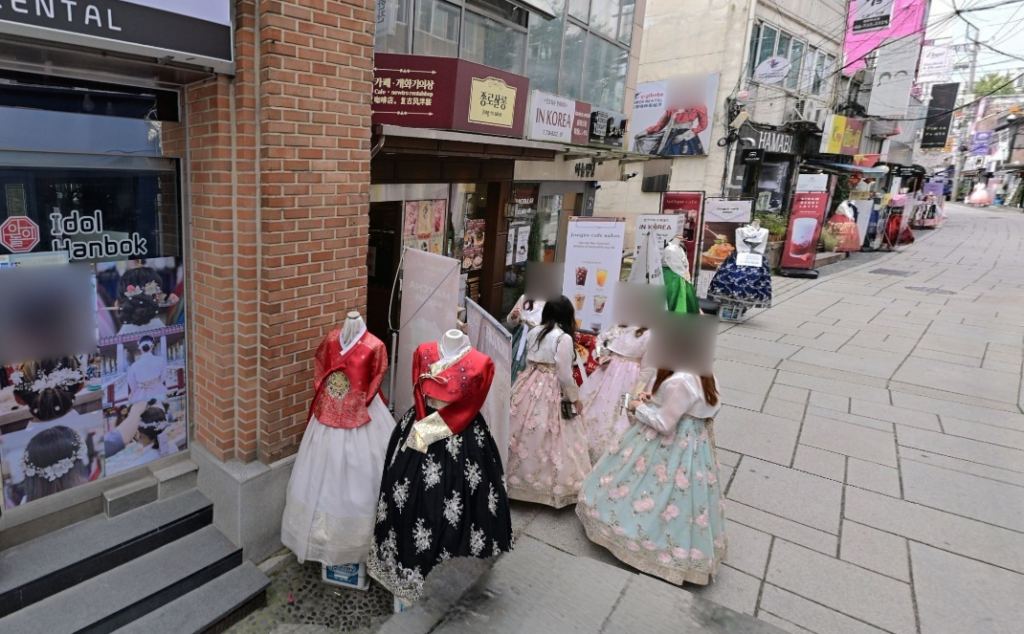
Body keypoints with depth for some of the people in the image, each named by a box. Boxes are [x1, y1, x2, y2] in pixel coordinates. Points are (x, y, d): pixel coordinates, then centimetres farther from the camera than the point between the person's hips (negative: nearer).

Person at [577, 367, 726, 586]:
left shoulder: (679, 381, -32)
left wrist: (639, 408, -10)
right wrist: (654, 400, 5)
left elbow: (664, 424, -25)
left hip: (672, 447, -9)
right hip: (691, 443, 9)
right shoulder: (702, 375, -3)